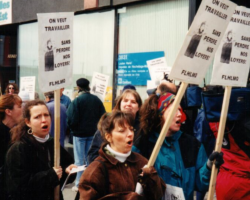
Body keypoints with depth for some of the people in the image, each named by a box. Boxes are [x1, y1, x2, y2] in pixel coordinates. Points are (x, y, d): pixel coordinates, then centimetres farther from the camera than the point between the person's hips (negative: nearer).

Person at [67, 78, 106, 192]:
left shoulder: (77, 101, -16)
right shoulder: (96, 100, -1)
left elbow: (72, 119, -17)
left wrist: (73, 129, 3)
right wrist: (95, 127, 11)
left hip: (79, 134, -4)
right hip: (93, 133, 4)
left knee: (79, 160, 4)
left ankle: (79, 184, 6)